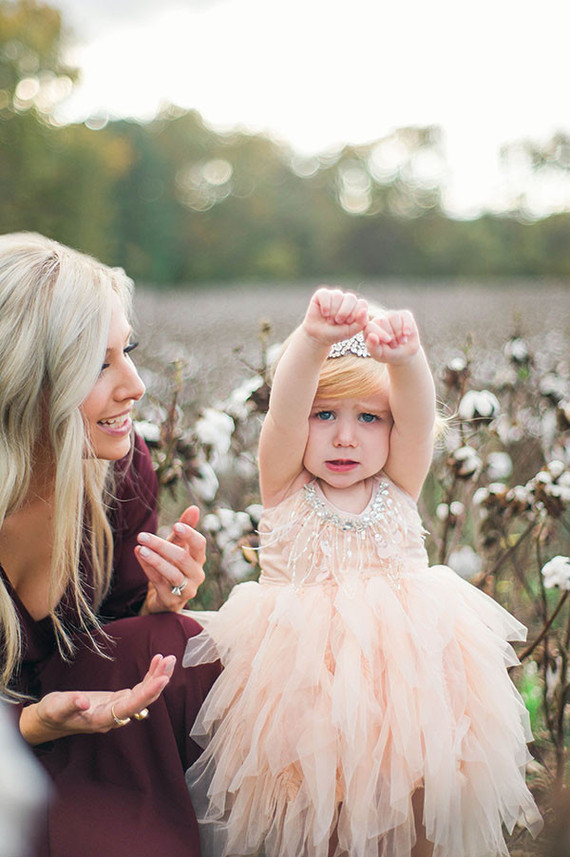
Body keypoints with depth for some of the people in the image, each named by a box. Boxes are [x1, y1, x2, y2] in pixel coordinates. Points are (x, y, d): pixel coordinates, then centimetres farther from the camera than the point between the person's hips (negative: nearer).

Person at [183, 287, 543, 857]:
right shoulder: (284, 486, -3)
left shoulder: (398, 489, 1)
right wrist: (313, 341, -40)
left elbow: (417, 414, -18)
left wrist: (405, 359, -39)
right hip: (303, 678, -1)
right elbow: (284, 410, -22)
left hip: (405, 677, 1)